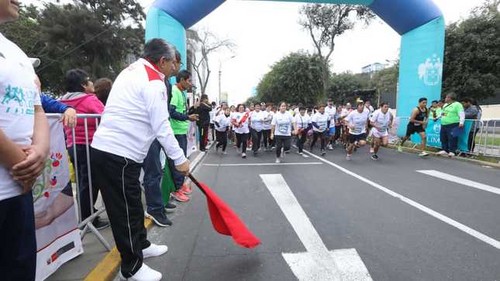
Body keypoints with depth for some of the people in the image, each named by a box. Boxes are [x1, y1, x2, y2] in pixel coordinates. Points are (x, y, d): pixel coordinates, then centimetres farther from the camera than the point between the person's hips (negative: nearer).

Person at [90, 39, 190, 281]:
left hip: (107, 149, 10)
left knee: (133, 204, 21)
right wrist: (180, 159, -9)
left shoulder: (133, 71, 17)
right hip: (118, 155, -10)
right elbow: (161, 127, -16)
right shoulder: (153, 81, -13)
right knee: (126, 210, 2)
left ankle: (141, 245, 39)